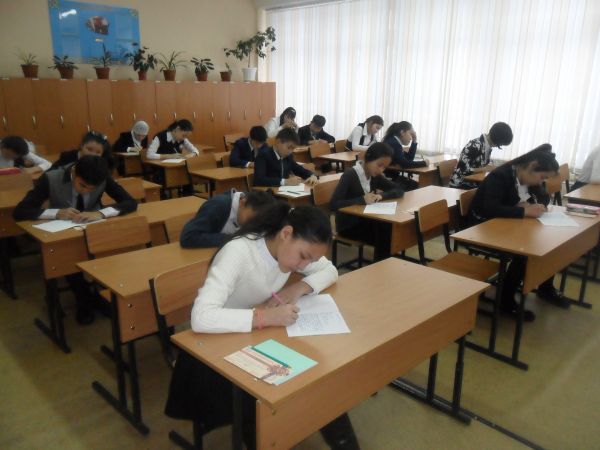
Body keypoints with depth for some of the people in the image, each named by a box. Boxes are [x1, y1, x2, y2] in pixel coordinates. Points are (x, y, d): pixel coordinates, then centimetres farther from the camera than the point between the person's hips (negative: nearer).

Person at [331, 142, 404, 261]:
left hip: (364, 220, 6)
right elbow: (334, 204, -28)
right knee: (384, 238, -22)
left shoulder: (375, 176, 2)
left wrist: (382, 195, -16)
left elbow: (399, 190, 4)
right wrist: (362, 200, -32)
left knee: (388, 228, -20)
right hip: (348, 225, -6)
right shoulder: (349, 176, -20)